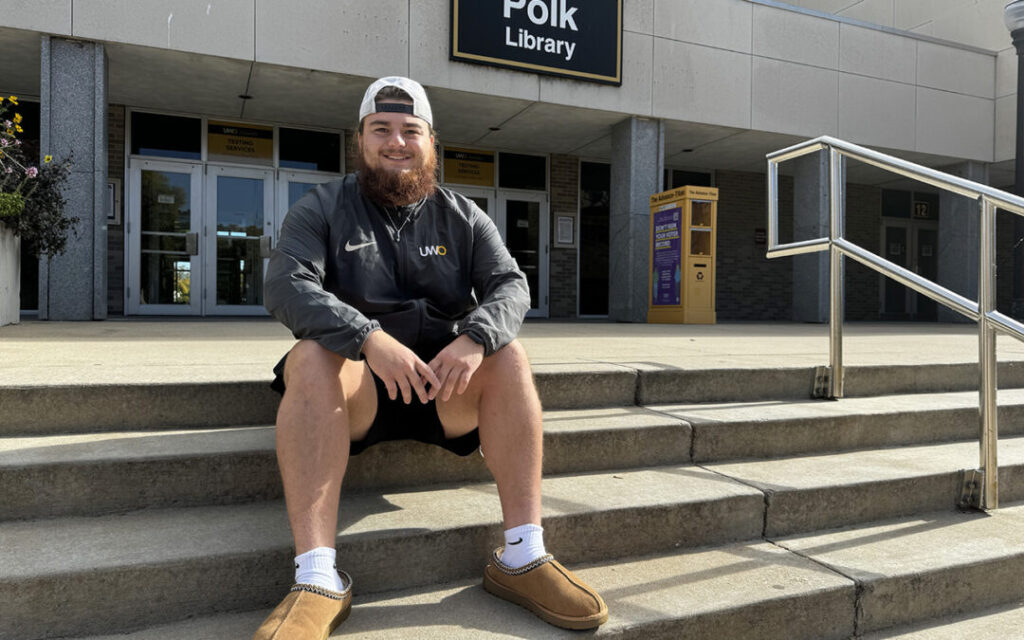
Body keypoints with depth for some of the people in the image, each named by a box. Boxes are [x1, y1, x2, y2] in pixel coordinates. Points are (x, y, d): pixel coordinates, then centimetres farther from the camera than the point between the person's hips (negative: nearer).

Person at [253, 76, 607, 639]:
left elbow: (510, 285, -2)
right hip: (357, 382, -1)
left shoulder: (463, 217, 12)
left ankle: (522, 556, -22)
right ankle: (317, 581, -34)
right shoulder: (322, 209, 5)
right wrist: (370, 338, -30)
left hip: (446, 381, 2)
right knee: (311, 357, -31)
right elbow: (287, 286, -12)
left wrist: (474, 339, -26)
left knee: (507, 354, -25)